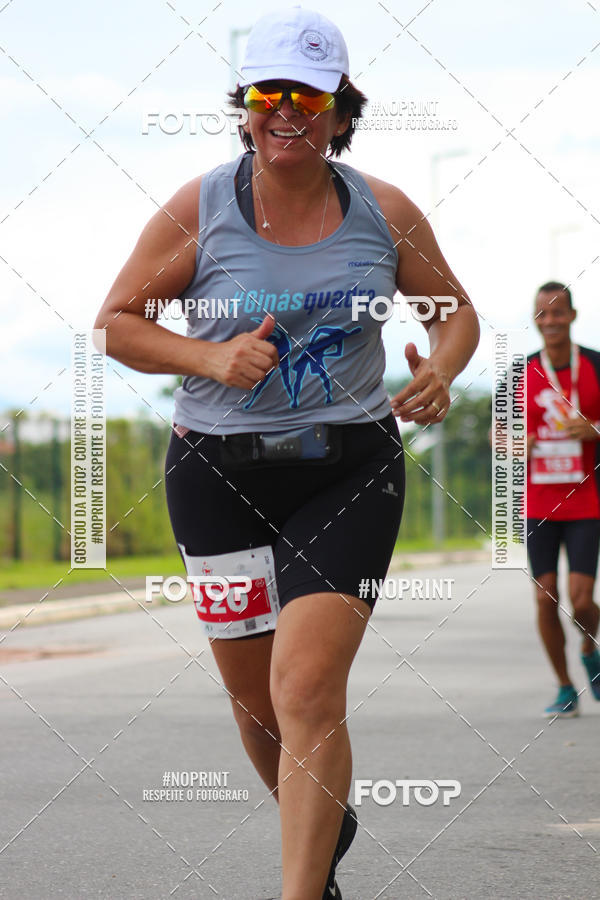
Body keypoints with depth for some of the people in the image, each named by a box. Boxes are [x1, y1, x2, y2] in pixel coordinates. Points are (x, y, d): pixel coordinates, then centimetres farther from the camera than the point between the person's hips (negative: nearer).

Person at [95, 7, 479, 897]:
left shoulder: (384, 211, 0)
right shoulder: (199, 208, -4)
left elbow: (456, 312, 13)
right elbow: (116, 321, 2)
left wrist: (440, 373, -9)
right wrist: (210, 358, -15)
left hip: (351, 470, -1)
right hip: (221, 474, 1)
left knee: (308, 691, -15)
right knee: (257, 702, 10)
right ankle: (325, 825, 42)